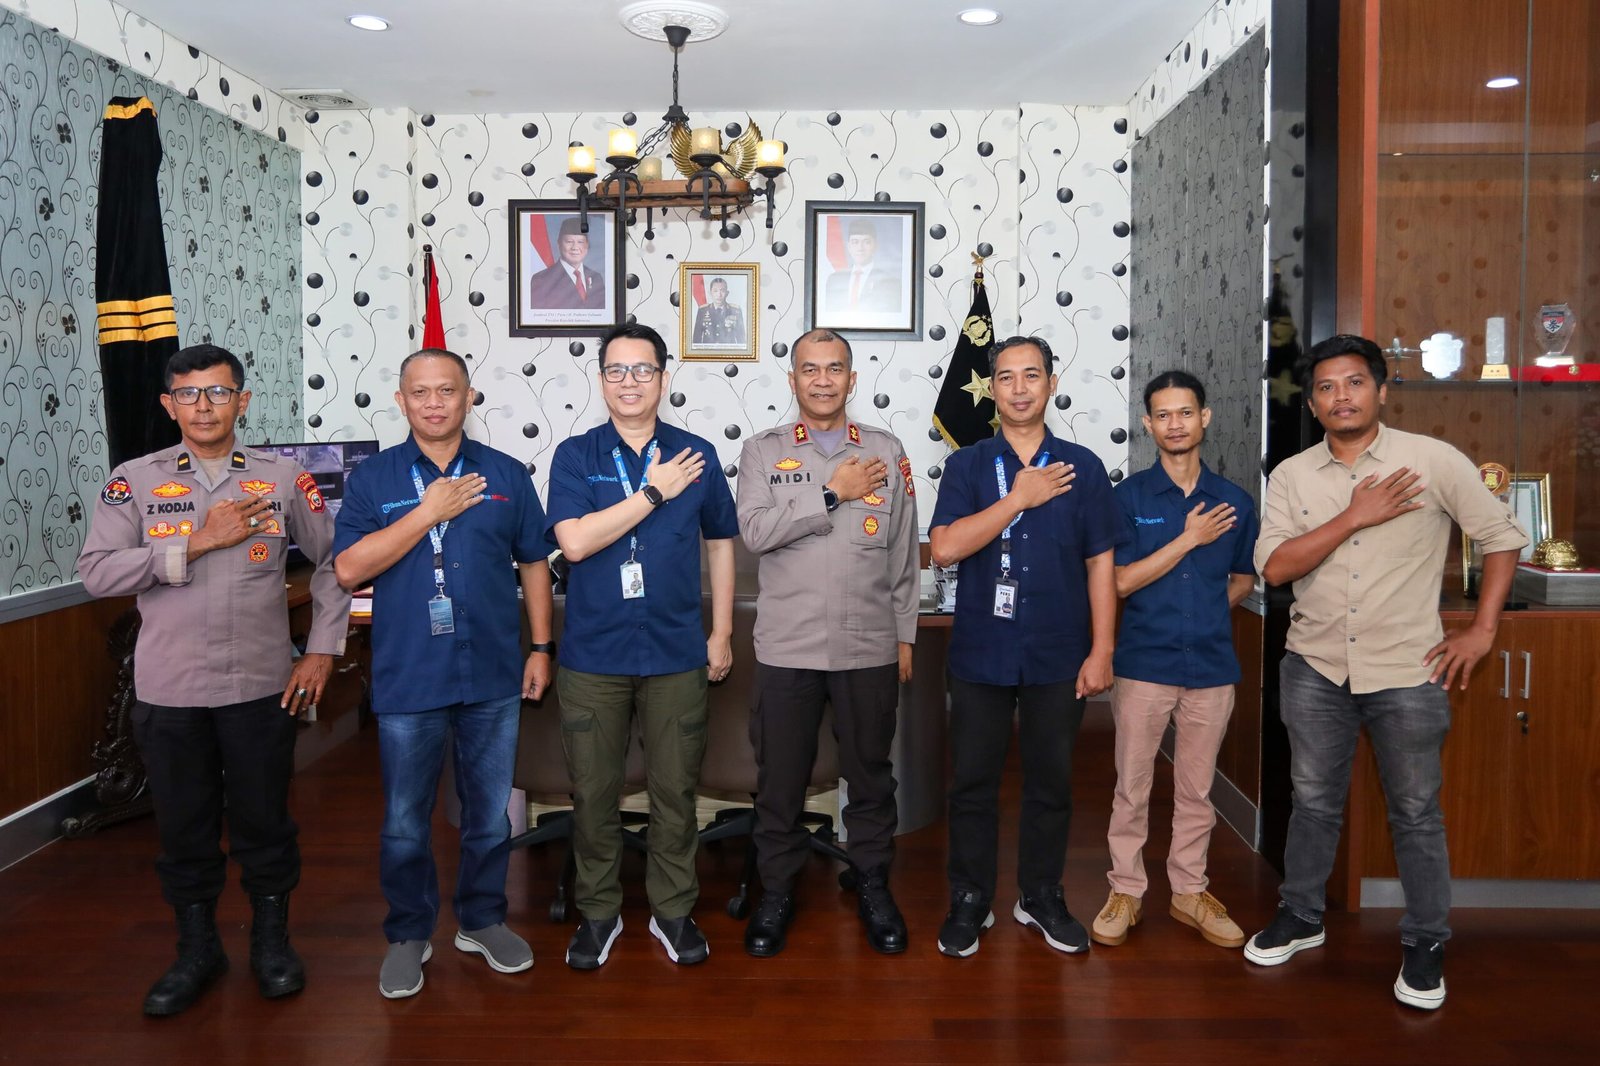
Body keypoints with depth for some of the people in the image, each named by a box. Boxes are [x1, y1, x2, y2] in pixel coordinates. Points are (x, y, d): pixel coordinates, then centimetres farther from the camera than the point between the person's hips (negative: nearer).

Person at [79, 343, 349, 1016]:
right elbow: (96, 572, -9)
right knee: (184, 825, 12)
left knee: (264, 820, 10)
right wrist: (199, 542, -16)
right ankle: (197, 949, 31)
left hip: (262, 686, 0)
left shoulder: (283, 480, 1)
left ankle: (272, 940, 30)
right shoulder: (134, 481, 1)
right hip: (168, 690, 1)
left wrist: (322, 650, 0)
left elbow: (332, 561, 6)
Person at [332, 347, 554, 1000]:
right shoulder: (372, 479, 1)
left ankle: (482, 920, 32)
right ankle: (408, 934, 28)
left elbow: (533, 564, 9)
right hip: (407, 678, -1)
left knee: (490, 811, 13)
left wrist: (541, 647, 4)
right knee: (405, 820, 9)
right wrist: (430, 511, -14)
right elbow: (349, 570, -11)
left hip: (494, 677, 1)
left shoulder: (505, 475, 4)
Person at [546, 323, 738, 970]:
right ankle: (598, 912, 28)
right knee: (592, 793, 9)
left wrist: (722, 634, 9)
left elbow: (720, 542, 12)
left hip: (676, 654, 1)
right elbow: (574, 541, -15)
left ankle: (673, 910, 27)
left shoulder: (696, 454, 3)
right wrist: (655, 492, -15)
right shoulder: (575, 455, -1)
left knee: (675, 790, 9)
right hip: (593, 655, 0)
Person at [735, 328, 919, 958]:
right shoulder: (763, 452, 4)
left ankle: (873, 886, 29)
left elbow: (905, 552, 9)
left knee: (870, 774, 12)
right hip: (786, 647, -1)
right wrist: (833, 492, -14)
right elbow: (754, 531, -12)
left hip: (870, 647, 1)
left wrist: (905, 634, 7)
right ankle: (777, 891, 25)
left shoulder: (887, 451, 7)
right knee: (780, 777, 8)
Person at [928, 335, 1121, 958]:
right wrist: (1019, 498, -14)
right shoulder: (967, 466, 1)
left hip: (1058, 657, 1)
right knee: (973, 782, 7)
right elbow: (945, 549, -13)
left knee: (1051, 782, 11)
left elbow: (1100, 565, 3)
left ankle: (1041, 897, 29)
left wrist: (1101, 651, -2)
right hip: (980, 654, 0)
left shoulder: (1082, 467, 3)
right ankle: (969, 903, 22)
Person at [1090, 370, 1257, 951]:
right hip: (1144, 662, -2)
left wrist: (1210, 612, 1)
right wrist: (1190, 538, -14)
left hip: (1211, 664, 2)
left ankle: (1189, 890, 27)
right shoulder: (1129, 495, -3)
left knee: (1196, 788, 13)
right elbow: (1122, 580, -10)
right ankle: (1125, 891, 20)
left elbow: (1244, 577, 17)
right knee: (1132, 786, 5)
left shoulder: (1233, 500, 5)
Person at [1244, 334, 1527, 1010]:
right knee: (1314, 801, 15)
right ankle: (1300, 918, 32)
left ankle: (1425, 945, 25)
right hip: (1316, 668, 2)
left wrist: (1482, 630, -3)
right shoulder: (1291, 476, 0)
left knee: (1415, 813, 8)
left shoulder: (1434, 460, -6)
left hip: (1407, 672, -2)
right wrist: (1355, 516, -17)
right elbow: (1274, 566, -10)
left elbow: (1504, 537, 1)